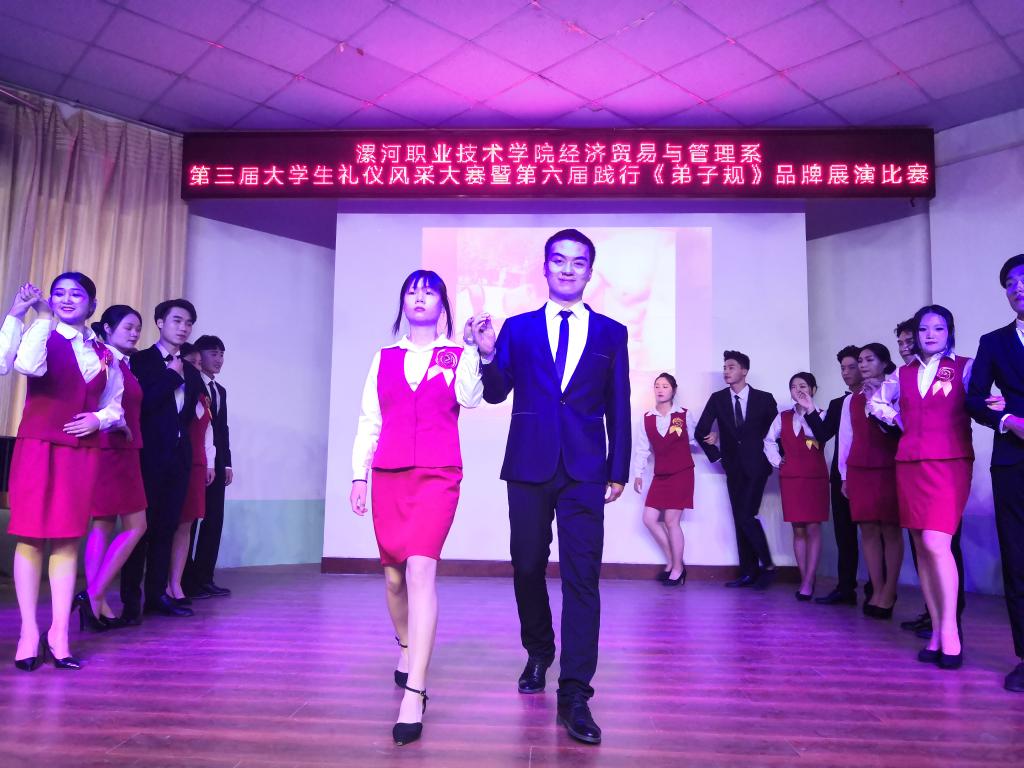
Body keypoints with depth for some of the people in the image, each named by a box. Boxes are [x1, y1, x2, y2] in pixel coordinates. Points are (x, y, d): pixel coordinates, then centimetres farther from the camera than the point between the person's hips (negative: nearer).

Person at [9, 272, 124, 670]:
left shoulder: (105, 355, 12)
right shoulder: (42, 337, 1)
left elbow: (114, 406, 16)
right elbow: (29, 367, -23)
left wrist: (99, 419, -5)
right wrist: (43, 318, -15)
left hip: (83, 453, 3)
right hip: (38, 447, -3)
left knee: (69, 540, 3)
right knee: (30, 536, 0)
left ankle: (59, 633, 8)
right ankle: (29, 632, 7)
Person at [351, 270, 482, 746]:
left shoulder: (458, 355, 6)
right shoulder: (384, 358, 13)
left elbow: (470, 399, -13)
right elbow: (368, 421, 12)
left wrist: (474, 349, -15)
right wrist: (358, 474, 7)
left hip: (437, 474, -3)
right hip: (388, 474, 4)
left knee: (421, 570, -17)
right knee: (394, 573, 12)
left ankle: (414, 695, -16)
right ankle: (407, 649, 40)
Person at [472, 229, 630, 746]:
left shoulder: (611, 333, 9)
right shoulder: (518, 328, 9)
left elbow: (618, 408, 8)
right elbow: (496, 394, 3)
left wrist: (618, 470, 3)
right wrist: (488, 355, -16)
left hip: (585, 470, -1)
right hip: (529, 465, 1)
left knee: (581, 576, -5)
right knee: (528, 568, 11)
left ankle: (574, 694, 2)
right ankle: (538, 654, 36)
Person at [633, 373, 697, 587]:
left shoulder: (684, 415, -4)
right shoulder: (646, 418, 3)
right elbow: (642, 448, 4)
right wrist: (638, 474, 2)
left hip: (681, 473, -4)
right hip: (660, 475, 5)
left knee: (671, 521, -5)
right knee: (649, 519, 2)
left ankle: (677, 568, 12)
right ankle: (671, 561, 20)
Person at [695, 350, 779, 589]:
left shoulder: (764, 398, -1)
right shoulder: (717, 399, 3)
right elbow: (700, 432, 3)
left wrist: (775, 456, 3)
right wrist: (716, 454, 2)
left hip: (755, 465, -3)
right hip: (733, 467, 3)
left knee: (746, 515, -14)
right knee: (739, 519, 3)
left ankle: (767, 565, 1)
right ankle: (748, 572, 8)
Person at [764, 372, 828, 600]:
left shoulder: (821, 415, -1)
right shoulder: (783, 417, 9)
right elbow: (769, 441, 17)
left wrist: (810, 410, -21)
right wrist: (776, 461, 5)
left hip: (816, 476, -3)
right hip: (790, 477, 3)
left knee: (813, 529, -5)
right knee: (798, 530, 4)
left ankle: (808, 583, -5)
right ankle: (805, 581, 10)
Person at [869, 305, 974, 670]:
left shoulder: (965, 367, 4)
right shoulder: (903, 374, 14)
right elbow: (876, 402, 28)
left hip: (950, 463, -4)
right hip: (910, 464, 4)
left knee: (935, 543, -17)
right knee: (922, 547, 3)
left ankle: (949, 630, -7)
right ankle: (937, 632, 10)